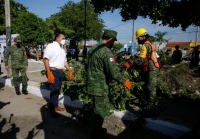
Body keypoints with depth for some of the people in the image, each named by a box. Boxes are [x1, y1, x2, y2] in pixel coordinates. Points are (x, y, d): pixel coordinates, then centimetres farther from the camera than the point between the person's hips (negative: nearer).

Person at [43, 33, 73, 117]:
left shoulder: (61, 49, 18)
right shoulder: (51, 46, -9)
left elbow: (64, 61, 24)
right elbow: (45, 59, -18)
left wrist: (70, 71, 18)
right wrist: (49, 73, -25)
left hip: (60, 72, 8)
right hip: (53, 72, -8)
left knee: (57, 90, 15)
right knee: (54, 90, -6)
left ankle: (56, 106, 29)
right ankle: (52, 109, 9)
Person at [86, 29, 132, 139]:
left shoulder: (93, 48, 9)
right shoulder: (106, 51, -21)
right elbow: (113, 71, -24)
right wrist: (124, 81, -10)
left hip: (92, 84, 10)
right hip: (100, 86, -10)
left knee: (98, 109, 24)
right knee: (101, 111, 7)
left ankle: (97, 129, 41)